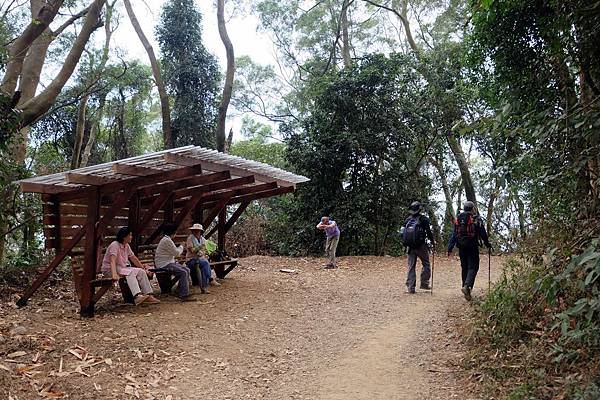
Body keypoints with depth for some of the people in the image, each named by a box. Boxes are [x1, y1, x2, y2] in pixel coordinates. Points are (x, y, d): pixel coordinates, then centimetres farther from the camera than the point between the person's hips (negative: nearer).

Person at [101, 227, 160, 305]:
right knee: (130, 272, -34)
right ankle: (137, 297, -48)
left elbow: (133, 258, 18)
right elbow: (112, 261, -33)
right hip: (109, 270, -8)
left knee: (141, 271, -11)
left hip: (122, 268, 8)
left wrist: (143, 267, 18)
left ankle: (148, 295, -17)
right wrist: (114, 274, -47)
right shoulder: (115, 245, -19)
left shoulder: (126, 246, 8)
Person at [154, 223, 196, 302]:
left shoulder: (167, 239, 17)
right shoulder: (167, 240, -17)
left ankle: (183, 290, 5)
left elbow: (174, 252, 24)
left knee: (187, 269, 2)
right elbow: (177, 253, -16)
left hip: (169, 262, 11)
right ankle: (184, 295, -23)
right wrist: (181, 247, 2)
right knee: (183, 272, -23)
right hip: (164, 264, -11)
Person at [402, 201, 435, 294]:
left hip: (410, 247, 4)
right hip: (421, 246, -4)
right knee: (426, 264, 12)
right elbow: (429, 232, -9)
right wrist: (432, 242, 7)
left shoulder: (407, 220, 7)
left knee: (411, 267, 7)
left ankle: (410, 288, 6)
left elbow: (403, 233, 11)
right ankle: (424, 283, 8)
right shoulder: (424, 219, -7)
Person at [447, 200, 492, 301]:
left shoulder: (458, 219, 7)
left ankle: (466, 288, 19)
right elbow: (483, 233, -1)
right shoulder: (476, 219, -4)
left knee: (464, 267, 14)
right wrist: (487, 244, 14)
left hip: (461, 247, 4)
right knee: (473, 267, -3)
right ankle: (467, 286, -22)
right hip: (472, 247, -4)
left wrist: (450, 248, 9)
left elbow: (453, 234, 7)